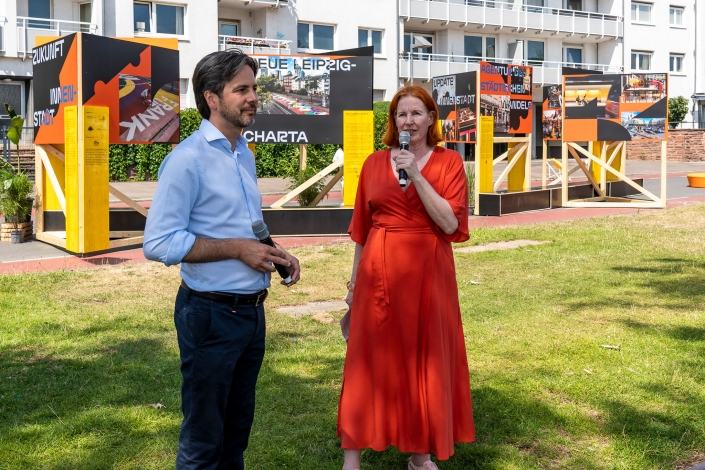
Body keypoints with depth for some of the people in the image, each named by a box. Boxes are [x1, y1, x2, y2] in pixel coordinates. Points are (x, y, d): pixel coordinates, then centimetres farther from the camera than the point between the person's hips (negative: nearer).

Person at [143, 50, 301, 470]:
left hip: (252, 310, 8)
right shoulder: (188, 159, -15)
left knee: (238, 427, 19)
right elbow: (158, 243, -21)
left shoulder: (245, 155, 11)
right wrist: (237, 249, -21)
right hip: (211, 313, -8)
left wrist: (275, 254, 4)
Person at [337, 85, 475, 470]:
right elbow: (361, 227, 9)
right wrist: (354, 281, 9)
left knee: (425, 361, 8)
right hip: (379, 272, 1)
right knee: (369, 361, 3)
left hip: (427, 274, -1)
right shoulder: (374, 163, 5)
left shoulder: (448, 162, 0)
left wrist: (416, 175, -17)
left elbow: (450, 223, -12)